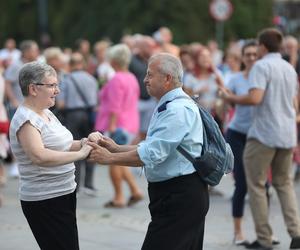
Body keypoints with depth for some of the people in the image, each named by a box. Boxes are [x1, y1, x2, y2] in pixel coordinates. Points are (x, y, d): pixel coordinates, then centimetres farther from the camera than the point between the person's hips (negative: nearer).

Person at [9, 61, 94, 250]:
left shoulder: (46, 113, 12)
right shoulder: (26, 119, -18)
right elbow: (39, 156, -32)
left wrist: (83, 143, -2)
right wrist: (80, 154, -28)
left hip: (63, 194, 9)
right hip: (45, 201, -9)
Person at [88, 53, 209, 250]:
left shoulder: (178, 110, -19)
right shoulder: (170, 106, 16)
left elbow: (151, 155, -23)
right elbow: (152, 146, 19)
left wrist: (109, 158, -16)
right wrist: (117, 148, 9)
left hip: (179, 198, -11)